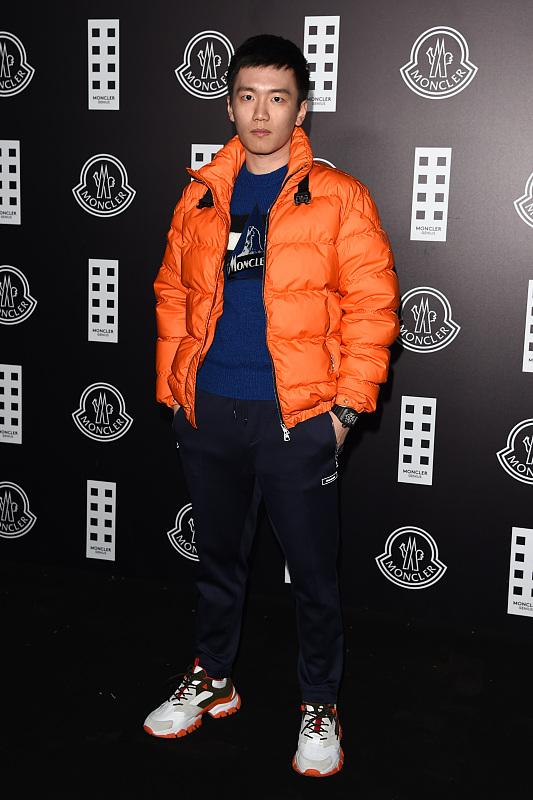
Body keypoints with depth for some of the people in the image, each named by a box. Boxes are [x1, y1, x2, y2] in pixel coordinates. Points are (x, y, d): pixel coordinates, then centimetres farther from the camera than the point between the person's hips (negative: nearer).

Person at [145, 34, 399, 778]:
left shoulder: (338, 197, -5)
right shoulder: (201, 196, 7)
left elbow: (372, 305, -8)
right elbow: (173, 295, 11)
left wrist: (349, 405, -11)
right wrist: (173, 385, 7)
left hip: (297, 417, -4)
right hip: (209, 411, 4)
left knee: (313, 571, 7)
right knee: (217, 556, 19)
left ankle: (319, 707, 27)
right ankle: (212, 680, 39)